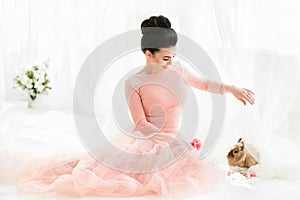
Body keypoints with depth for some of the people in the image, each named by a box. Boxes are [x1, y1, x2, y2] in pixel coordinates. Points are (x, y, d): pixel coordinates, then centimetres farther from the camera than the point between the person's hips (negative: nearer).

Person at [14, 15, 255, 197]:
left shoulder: (177, 72, 4)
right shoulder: (134, 83, -10)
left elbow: (204, 84, 19)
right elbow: (141, 124, -13)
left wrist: (231, 88, 5)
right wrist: (171, 140, -20)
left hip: (174, 141, 6)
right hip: (146, 141, -6)